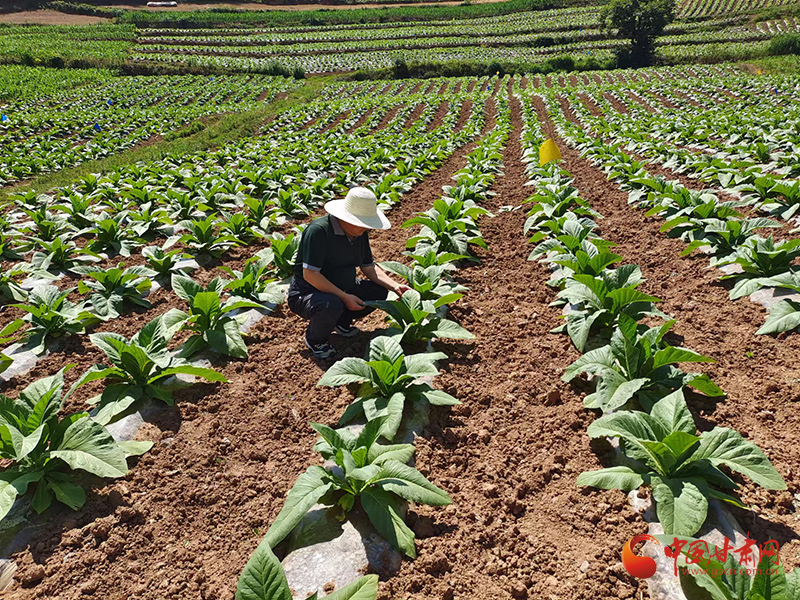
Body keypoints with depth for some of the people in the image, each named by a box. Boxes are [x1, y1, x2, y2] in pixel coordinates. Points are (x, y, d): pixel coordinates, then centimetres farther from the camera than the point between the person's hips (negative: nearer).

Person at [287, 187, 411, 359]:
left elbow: (369, 267, 10)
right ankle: (315, 339, -4)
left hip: (342, 290, 8)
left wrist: (395, 286, -5)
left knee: (379, 291, -3)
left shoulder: (360, 233, 0)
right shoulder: (319, 230, -25)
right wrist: (344, 297, -28)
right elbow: (310, 274, -28)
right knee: (332, 305, -38)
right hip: (306, 293, -7)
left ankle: (342, 322, 16)